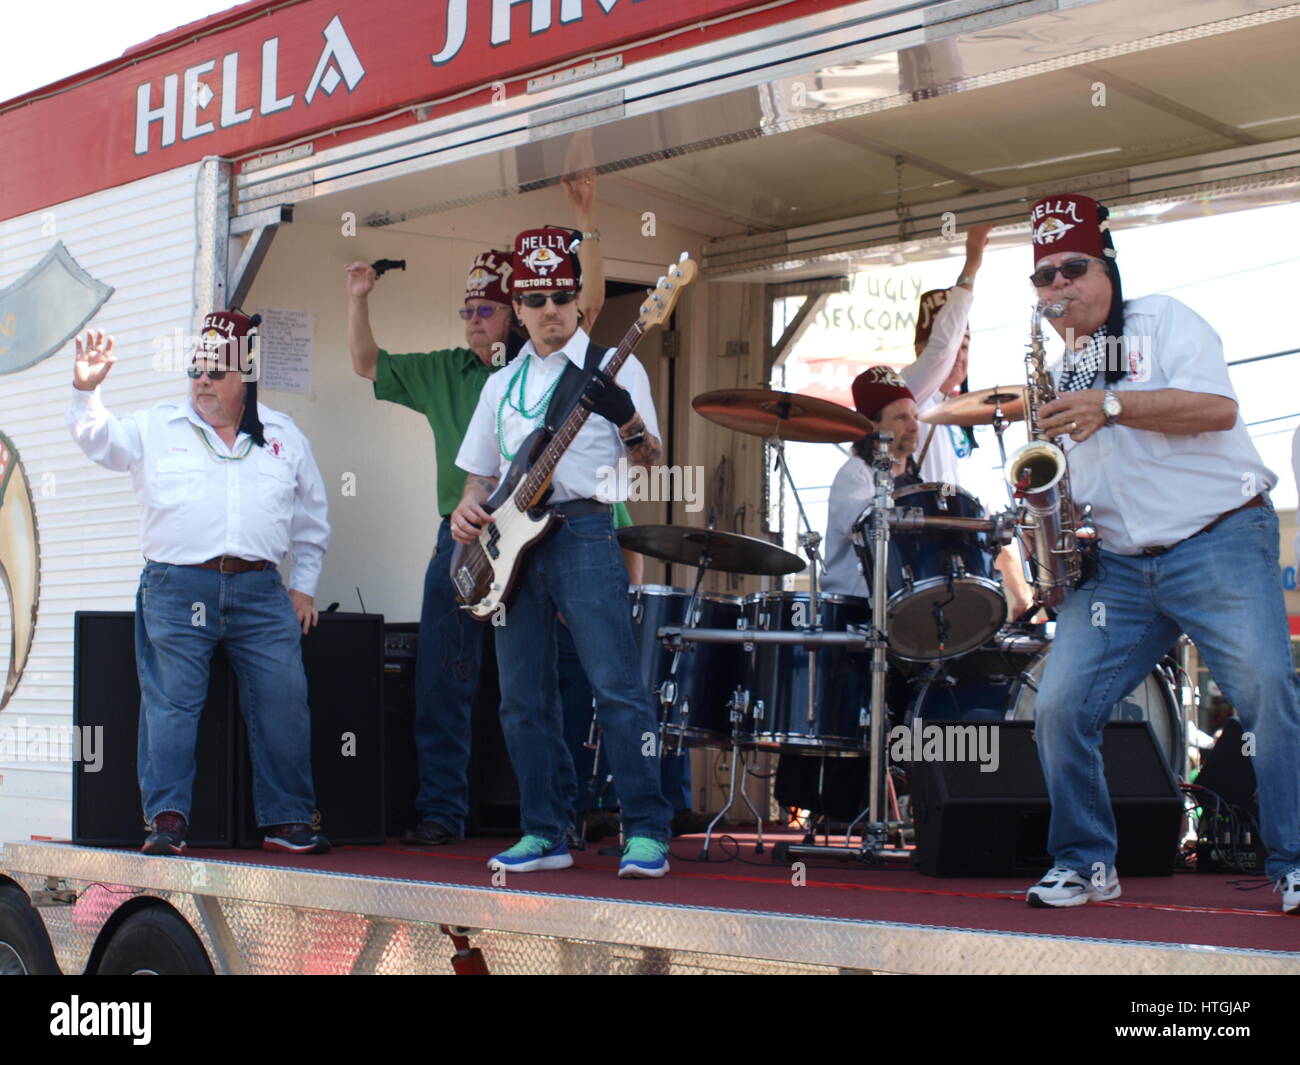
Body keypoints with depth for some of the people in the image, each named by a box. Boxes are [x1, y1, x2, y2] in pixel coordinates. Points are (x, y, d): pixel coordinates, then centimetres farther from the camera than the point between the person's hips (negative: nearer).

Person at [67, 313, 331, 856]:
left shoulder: (283, 437, 16)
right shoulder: (156, 429, 12)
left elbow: (311, 519, 22)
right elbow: (97, 439, 0)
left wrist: (304, 585, 14)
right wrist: (86, 389, -18)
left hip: (260, 592, 2)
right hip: (177, 589, -1)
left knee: (284, 702, -3)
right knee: (171, 703, -8)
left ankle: (287, 821, 5)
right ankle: (166, 820, -3)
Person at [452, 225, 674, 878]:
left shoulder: (612, 367, 5)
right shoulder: (503, 385, 19)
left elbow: (651, 463, 0)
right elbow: (481, 471, 24)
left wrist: (627, 420, -21)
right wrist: (468, 509, 2)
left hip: (584, 533, -5)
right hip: (514, 543, 6)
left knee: (615, 684, -12)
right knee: (523, 698, 5)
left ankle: (646, 832, -10)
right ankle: (546, 834, 14)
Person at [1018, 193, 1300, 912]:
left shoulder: (1162, 321, 3)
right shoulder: (1063, 371, 20)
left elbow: (1217, 408, -13)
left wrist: (1111, 406, -19)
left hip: (1218, 540, -5)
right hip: (1118, 564, 5)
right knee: (1060, 706, -6)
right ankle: (1085, 863, 9)